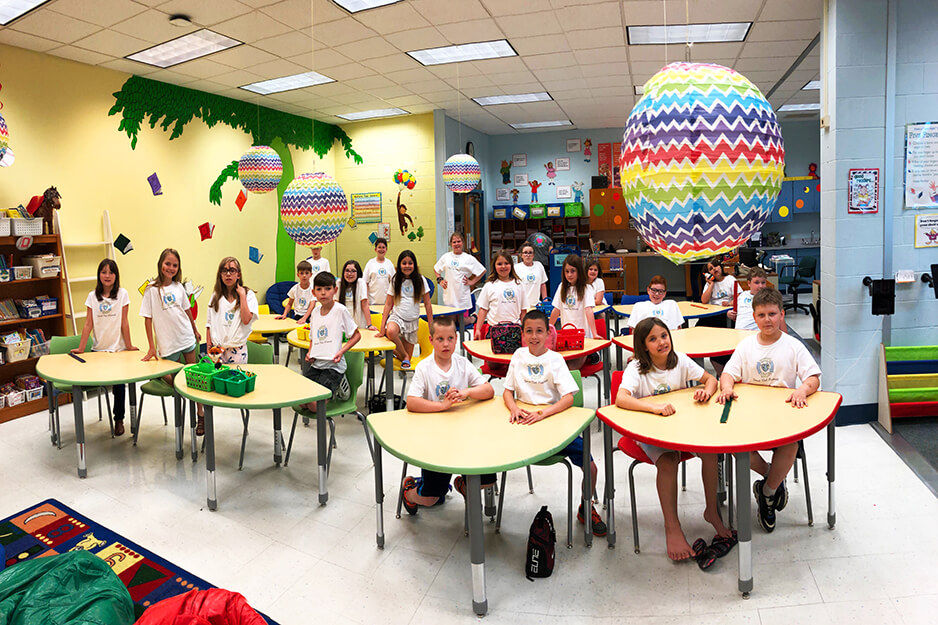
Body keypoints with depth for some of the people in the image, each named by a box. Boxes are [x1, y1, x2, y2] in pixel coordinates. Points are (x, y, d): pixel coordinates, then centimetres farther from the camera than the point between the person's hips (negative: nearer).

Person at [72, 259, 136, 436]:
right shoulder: (93, 296, 3)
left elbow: (124, 322, -4)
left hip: (118, 348, -2)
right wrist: (80, 348, -1)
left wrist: (129, 346, -4)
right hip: (98, 348, 3)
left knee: (119, 384, 0)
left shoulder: (122, 294, -4)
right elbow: (88, 324, 2)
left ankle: (119, 419, 15)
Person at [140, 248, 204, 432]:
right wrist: (151, 347, -9)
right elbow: (147, 318, -7)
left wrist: (195, 330, 23)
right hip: (168, 343, -3)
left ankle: (201, 415, 14)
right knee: (173, 380, -2)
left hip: (187, 338, 3)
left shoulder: (178, 287, 4)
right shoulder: (152, 289, -7)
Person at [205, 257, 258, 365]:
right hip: (217, 349, 3)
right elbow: (209, 325, 10)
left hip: (237, 349, -3)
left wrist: (242, 295, -13)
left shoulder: (248, 294, -2)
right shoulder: (215, 297, 8)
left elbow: (246, 320, -17)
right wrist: (209, 348, 4)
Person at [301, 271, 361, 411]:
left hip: (333, 365, -6)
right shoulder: (315, 312, 10)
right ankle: (333, 385, 17)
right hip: (315, 364, 6)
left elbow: (356, 335, -3)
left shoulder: (340, 310, -8)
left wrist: (341, 351, -16)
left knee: (315, 405, -15)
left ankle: (339, 384, 12)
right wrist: (310, 352, 4)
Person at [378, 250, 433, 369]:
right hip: (397, 316, -1)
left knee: (408, 354, -1)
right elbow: (388, 304, 2)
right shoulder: (395, 281, 3)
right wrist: (382, 327, -6)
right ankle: (404, 356, -12)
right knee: (391, 331, -37)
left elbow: (427, 304, 3)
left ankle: (397, 351, 35)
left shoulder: (421, 280, 1)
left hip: (413, 320, 1)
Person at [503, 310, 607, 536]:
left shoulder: (555, 359, -4)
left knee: (590, 466, -13)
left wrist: (542, 413, -26)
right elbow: (507, 391, 6)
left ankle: (586, 508, 15)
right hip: (525, 421, 2)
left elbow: (568, 398, -12)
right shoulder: (519, 356, 4)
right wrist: (514, 408, -15)